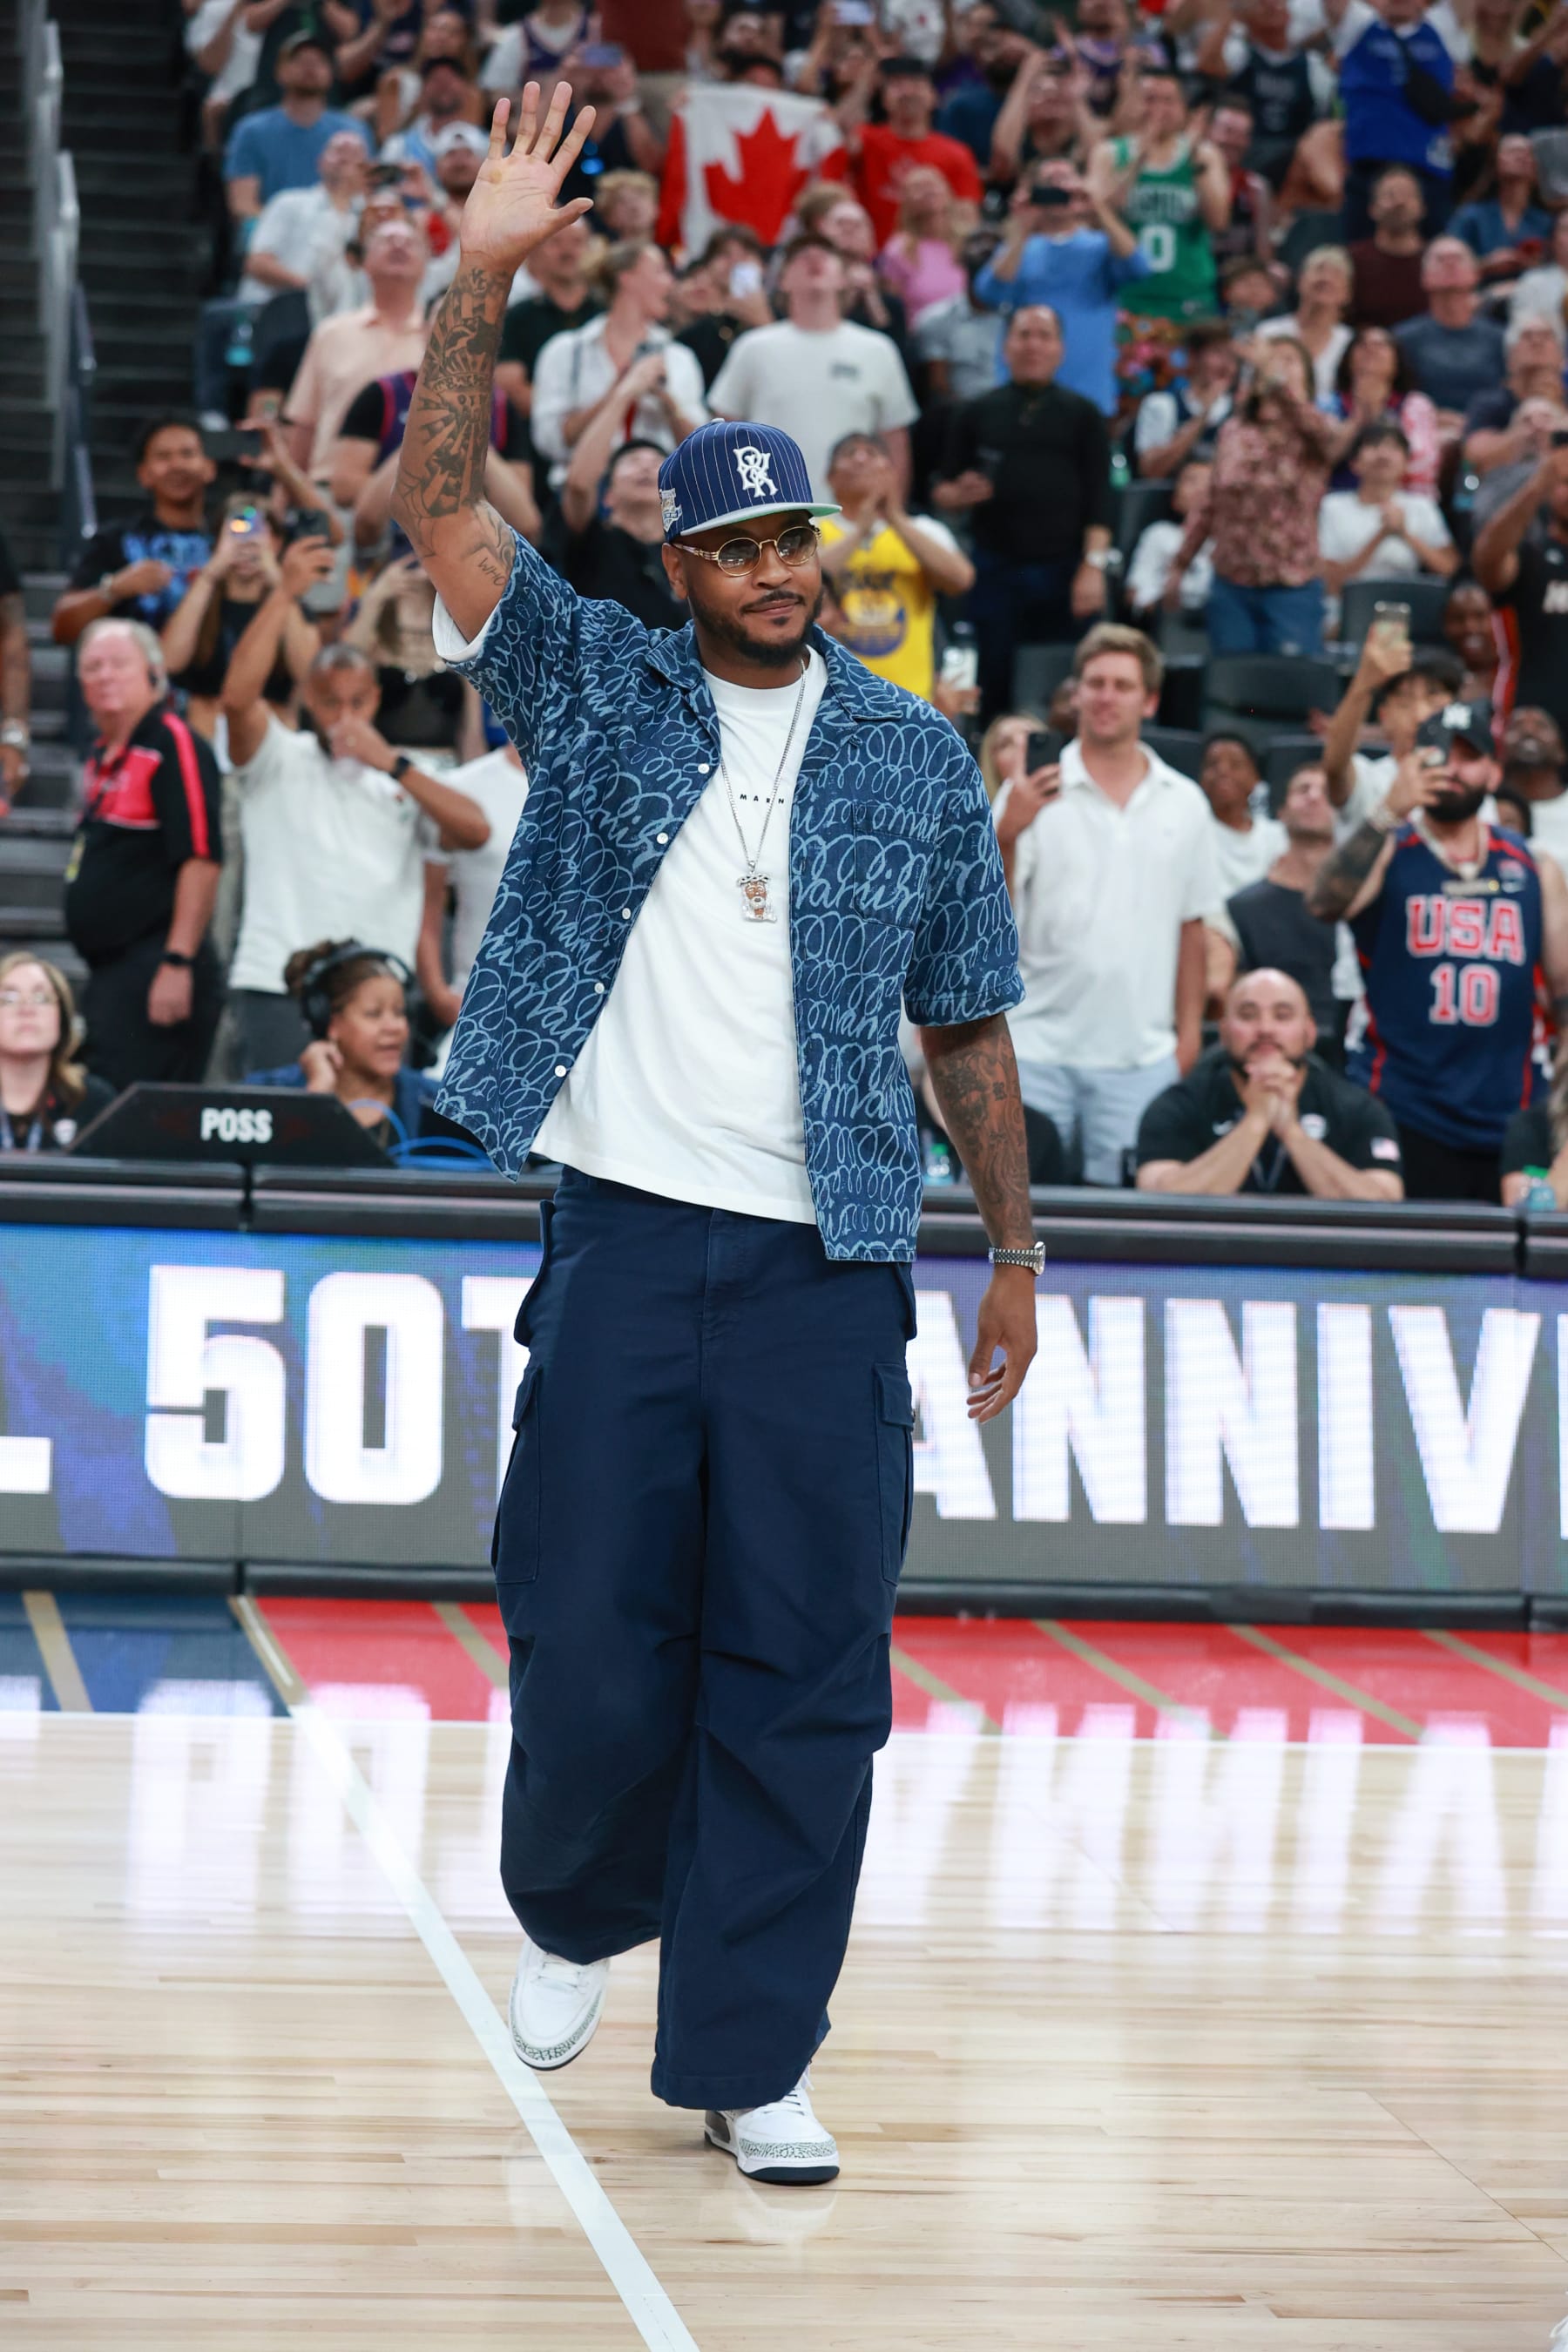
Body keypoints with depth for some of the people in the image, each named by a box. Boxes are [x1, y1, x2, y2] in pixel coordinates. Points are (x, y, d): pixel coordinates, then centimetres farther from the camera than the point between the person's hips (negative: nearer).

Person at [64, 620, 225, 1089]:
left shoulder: (173, 744, -10)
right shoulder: (103, 757, 18)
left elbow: (202, 858, -18)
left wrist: (178, 963, -23)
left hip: (155, 972, -10)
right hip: (110, 971, 10)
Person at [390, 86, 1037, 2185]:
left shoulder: (915, 757, 8)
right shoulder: (598, 691, 6)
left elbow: (966, 1022, 13)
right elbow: (440, 502, -6)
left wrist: (1014, 1251, 10)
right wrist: (486, 274, -16)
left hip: (829, 1266, 0)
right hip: (624, 1239, 0)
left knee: (803, 1670, -1)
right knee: (588, 1633, 1)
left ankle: (748, 2057, 7)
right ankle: (576, 1908, 31)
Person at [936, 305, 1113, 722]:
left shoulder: (1082, 415, 8)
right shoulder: (978, 413, 11)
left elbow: (1099, 500, 2)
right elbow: (942, 493, 12)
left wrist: (1093, 566, -8)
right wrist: (960, 495, -11)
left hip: (1064, 573, -1)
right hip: (996, 572, 1)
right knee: (996, 688, 2)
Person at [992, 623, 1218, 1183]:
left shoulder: (1185, 804, 10)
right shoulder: (1031, 792, 1)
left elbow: (1191, 925, 14)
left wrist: (1190, 1029, 9)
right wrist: (1006, 836, -19)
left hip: (1142, 1054, 2)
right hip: (1037, 1047, -2)